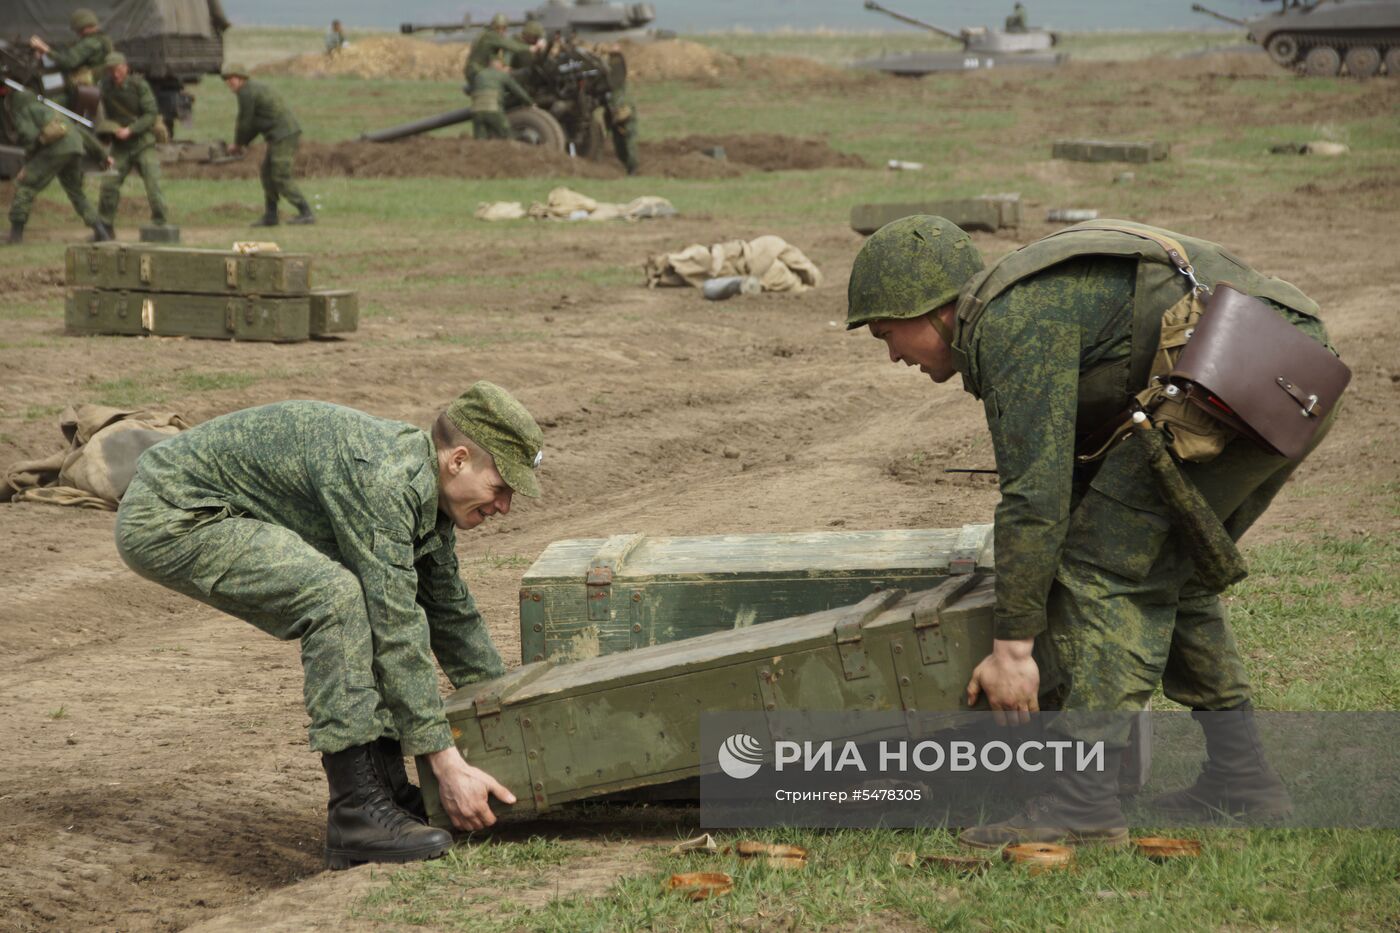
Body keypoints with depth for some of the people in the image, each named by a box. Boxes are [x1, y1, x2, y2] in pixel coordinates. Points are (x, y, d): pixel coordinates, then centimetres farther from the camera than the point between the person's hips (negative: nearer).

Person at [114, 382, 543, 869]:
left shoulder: (422, 486, 6)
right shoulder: (384, 479, -25)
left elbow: (451, 613, 21)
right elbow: (396, 630, -26)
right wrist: (446, 763, -24)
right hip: (167, 519, -10)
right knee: (337, 597, -26)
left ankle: (385, 790, 8)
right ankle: (358, 812, -23)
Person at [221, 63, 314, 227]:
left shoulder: (245, 92, -12)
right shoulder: (257, 88, 21)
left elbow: (244, 122, -8)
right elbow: (256, 123, 25)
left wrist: (237, 143, 10)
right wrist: (241, 144, 21)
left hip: (283, 137, -10)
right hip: (289, 133, 10)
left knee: (282, 178, -8)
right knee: (267, 173, 14)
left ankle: (306, 214, -9)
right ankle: (270, 216, 15)